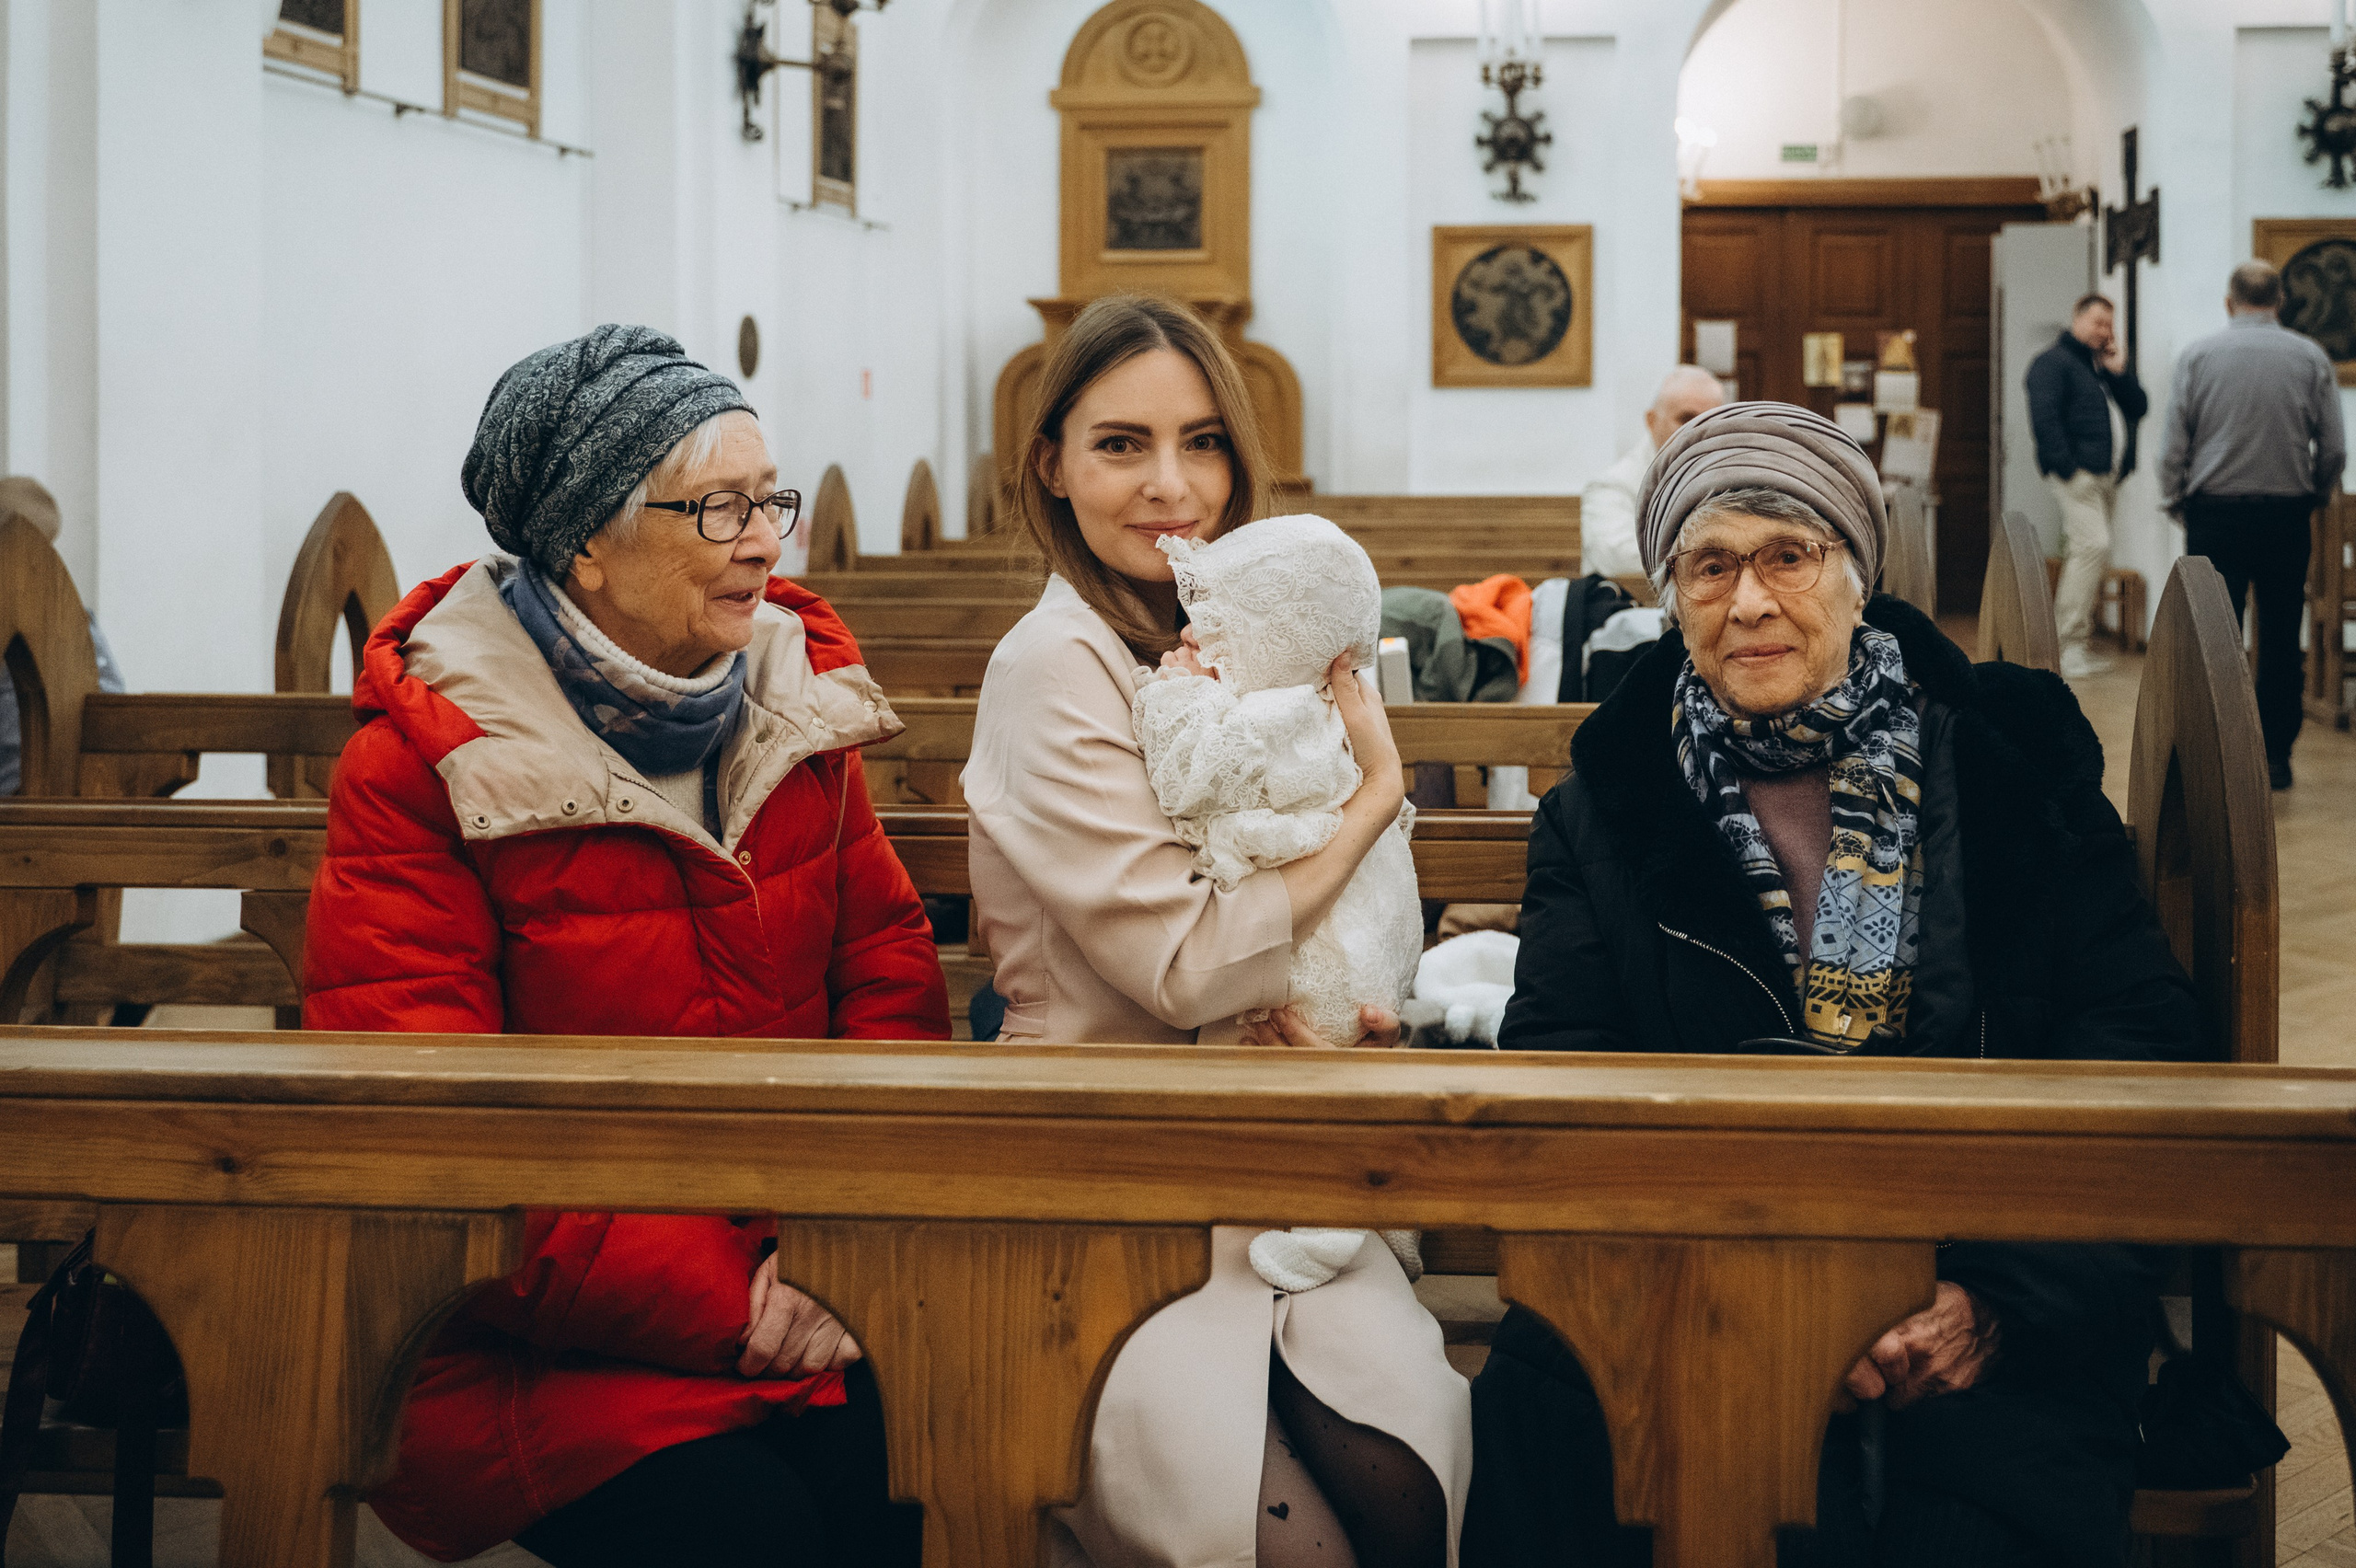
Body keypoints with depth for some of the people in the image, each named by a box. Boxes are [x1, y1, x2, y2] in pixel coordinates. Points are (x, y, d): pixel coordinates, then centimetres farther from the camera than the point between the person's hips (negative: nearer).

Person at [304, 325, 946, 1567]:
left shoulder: (795, 699, 9)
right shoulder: (423, 764, -8)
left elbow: (888, 979, 10)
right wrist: (710, 1299, -18)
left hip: (797, 1288, 4)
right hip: (539, 1339, -4)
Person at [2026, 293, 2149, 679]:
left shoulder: (2107, 367, 23)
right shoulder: (2053, 362, -3)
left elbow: (2138, 409, 17)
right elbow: (2044, 416, -14)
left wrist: (2120, 371, 3)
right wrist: (2066, 467, -19)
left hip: (2106, 474, 9)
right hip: (2075, 473, -9)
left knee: (2092, 553, 9)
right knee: (2092, 545, -20)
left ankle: (2073, 646, 14)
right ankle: (2069, 643, -18)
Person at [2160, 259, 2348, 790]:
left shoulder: (2197, 357, 0)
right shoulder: (2311, 359, 2)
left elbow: (2174, 445, -2)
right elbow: (2334, 449, 2)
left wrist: (2175, 503, 11)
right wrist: (2314, 497, 18)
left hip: (2215, 512, -1)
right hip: (2287, 512, 1)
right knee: (2280, 639, 7)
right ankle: (2276, 756, 10)